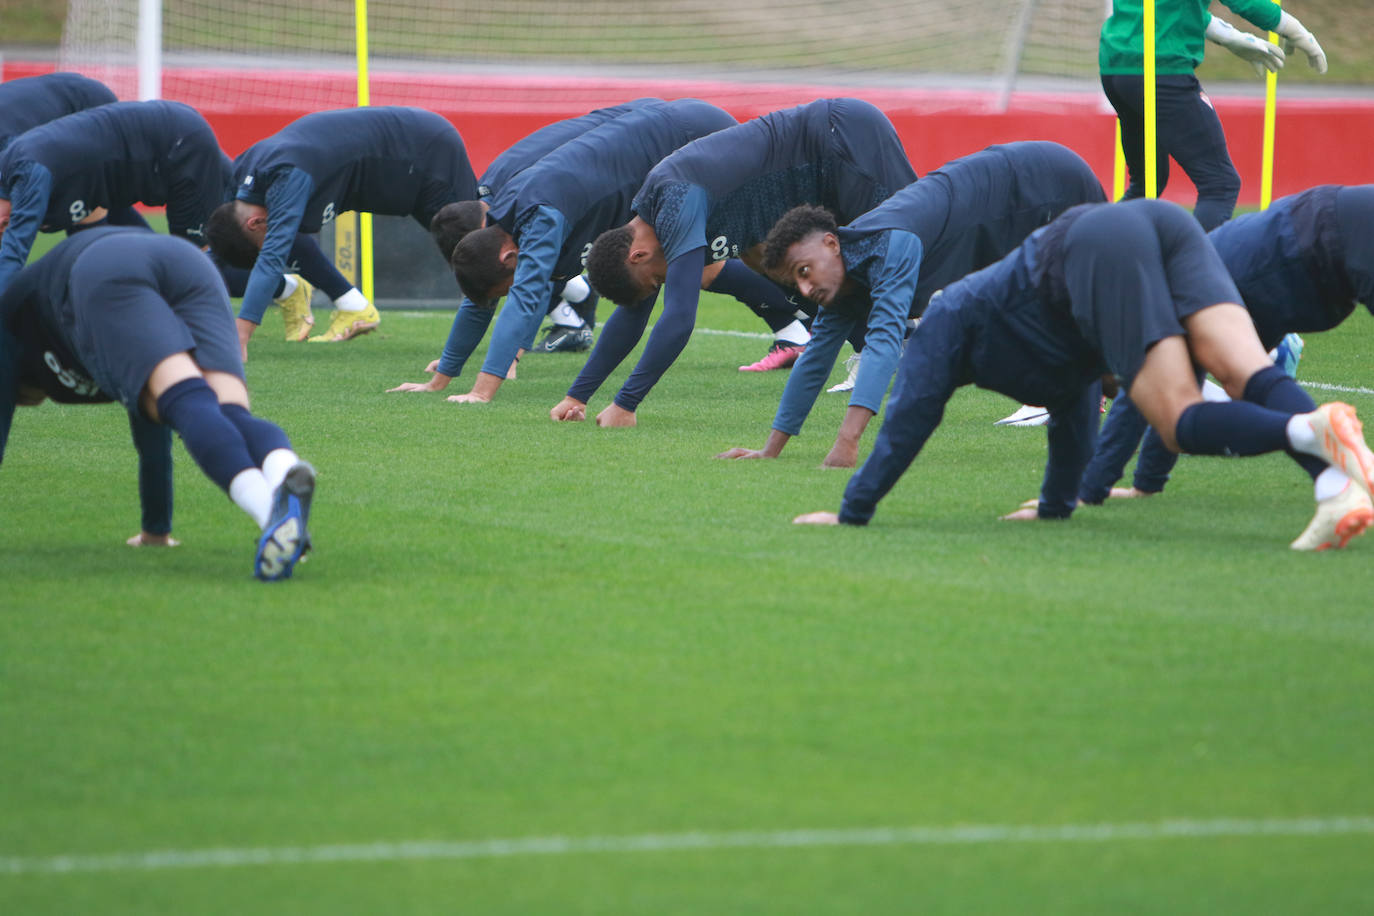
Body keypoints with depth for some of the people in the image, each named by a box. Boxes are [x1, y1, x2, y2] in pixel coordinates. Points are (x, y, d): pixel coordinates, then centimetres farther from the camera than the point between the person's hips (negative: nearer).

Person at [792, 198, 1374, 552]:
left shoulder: (946, 319, 28)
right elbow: (1076, 411, 54)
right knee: (1249, 376, -14)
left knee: (1183, 422, -14)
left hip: (1102, 250, -7)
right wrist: (1055, 505, 64)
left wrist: (852, 512, 28)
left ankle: (1309, 433, -44)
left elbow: (909, 418, 23)